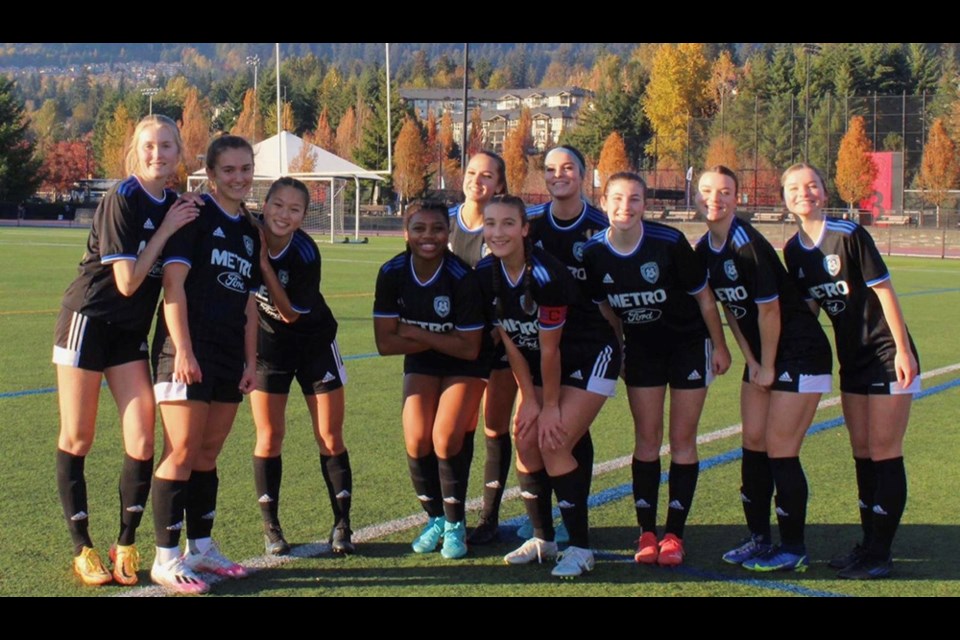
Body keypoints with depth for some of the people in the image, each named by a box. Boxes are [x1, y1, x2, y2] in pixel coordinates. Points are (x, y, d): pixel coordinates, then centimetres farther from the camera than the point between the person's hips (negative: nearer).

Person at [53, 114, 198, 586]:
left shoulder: (177, 207, 2)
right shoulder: (121, 200, -17)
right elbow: (128, 281, -20)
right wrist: (165, 232, -17)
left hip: (130, 332, 5)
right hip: (87, 321, -5)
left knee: (142, 440, -4)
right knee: (77, 439, 3)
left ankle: (126, 544, 10)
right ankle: (82, 548, 14)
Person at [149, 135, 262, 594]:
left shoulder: (250, 232, 17)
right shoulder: (194, 215, -5)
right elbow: (173, 284, -13)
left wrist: (251, 360, 13)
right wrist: (183, 349, -19)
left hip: (229, 356, 7)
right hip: (188, 351, -7)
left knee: (208, 454, 12)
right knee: (182, 452, -8)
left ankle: (201, 548, 20)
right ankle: (166, 559, -3)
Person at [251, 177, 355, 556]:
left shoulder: (306, 254, -23)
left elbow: (290, 314, -22)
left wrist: (263, 263, -29)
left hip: (315, 343, -2)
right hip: (267, 344, 2)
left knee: (330, 438, 0)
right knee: (270, 438, 1)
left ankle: (341, 525, 12)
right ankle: (271, 527, 14)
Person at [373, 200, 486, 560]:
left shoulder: (462, 277, -26)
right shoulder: (392, 273, -16)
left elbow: (469, 348, -22)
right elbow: (385, 343, -15)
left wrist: (418, 334, -20)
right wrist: (441, 339, -19)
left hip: (464, 368, -3)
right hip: (421, 365, 3)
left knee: (446, 439, -18)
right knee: (417, 440, -11)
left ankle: (455, 525, 4)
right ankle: (435, 518, 14)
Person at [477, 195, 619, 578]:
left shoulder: (545, 276, -32)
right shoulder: (485, 274, -12)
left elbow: (549, 349, -23)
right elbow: (510, 342, -4)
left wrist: (551, 406, -14)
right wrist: (529, 400, -4)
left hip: (589, 359, -7)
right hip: (537, 364, 7)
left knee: (554, 444, -14)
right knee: (526, 443, 0)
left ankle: (580, 549, -3)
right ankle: (543, 539, 16)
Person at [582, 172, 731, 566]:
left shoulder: (669, 243, -23)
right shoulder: (594, 253, -13)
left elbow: (704, 296, -11)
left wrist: (719, 345, -4)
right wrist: (618, 350, 8)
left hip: (689, 344, -3)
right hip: (642, 348, 3)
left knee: (682, 440, 0)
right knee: (647, 440, 3)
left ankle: (674, 534, 6)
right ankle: (647, 533, 9)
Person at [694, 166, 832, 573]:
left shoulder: (748, 246, -23)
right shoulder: (704, 249, 2)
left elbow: (768, 309, -20)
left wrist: (768, 367, -11)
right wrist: (751, 361, 5)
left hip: (799, 352, -8)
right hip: (762, 356, 8)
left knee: (779, 449, -7)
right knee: (753, 444, 9)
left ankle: (793, 550, 3)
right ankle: (759, 539, 19)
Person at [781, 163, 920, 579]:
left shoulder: (848, 235, -15)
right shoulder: (794, 251, 3)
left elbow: (883, 290, -14)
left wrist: (902, 350, -16)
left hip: (887, 355, -7)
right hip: (852, 359, 7)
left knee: (884, 452, -5)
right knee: (862, 453, 11)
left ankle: (880, 554, -1)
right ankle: (868, 544, 20)